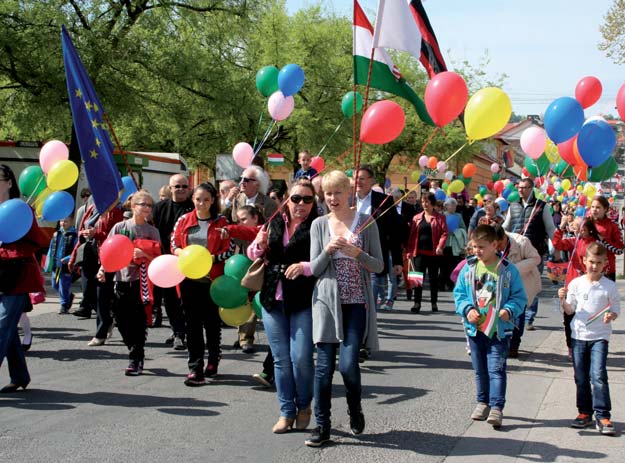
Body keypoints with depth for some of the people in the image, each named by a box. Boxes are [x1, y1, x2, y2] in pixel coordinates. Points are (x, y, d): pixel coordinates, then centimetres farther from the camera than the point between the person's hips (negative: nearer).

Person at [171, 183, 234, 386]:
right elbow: (174, 245, 9)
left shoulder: (221, 222, -2)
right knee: (193, 323, 0)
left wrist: (211, 258, -19)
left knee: (212, 322, 10)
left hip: (212, 279, -1)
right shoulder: (184, 220, 5)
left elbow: (230, 250, -4)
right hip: (189, 279, 2)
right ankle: (195, 367, 0)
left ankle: (213, 361, 29)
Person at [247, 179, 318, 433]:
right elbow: (253, 255, 20)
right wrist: (259, 245, -1)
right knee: (281, 359, 9)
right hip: (273, 299, 5)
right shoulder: (274, 224, 10)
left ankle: (304, 405, 19)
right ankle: (287, 411, 20)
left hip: (303, 302, -4)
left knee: (301, 357, -5)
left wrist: (305, 266, -24)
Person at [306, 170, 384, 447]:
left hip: (357, 302, -1)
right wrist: (328, 250, -15)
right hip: (328, 301, 1)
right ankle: (322, 426, 10)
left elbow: (379, 266, 2)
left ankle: (355, 409, 20)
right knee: (324, 366, -1)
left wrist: (358, 254, -16)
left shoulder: (366, 223, 2)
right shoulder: (319, 225, 6)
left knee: (348, 364, -10)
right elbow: (315, 269, 3)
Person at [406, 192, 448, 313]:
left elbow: (444, 233, -3)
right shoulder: (417, 218, 10)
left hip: (434, 253, -1)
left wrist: (440, 246, -19)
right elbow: (412, 235, 6)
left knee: (433, 278, 7)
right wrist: (410, 251, -1)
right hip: (419, 252, 1)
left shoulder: (440, 218, 4)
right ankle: (417, 303, -1)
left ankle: (434, 303, 16)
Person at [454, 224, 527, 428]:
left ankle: (496, 407, -6)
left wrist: (509, 310, -19)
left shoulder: (508, 270, -7)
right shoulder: (468, 268, 2)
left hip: (499, 329, -4)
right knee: (480, 369, 16)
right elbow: (459, 293, 8)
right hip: (475, 328, 4)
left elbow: (519, 297, -2)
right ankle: (483, 402, 31)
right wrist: (467, 309, -10)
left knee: (496, 369, -7)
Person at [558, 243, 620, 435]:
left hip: (600, 336, -3)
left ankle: (603, 416, -7)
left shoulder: (610, 286, -3)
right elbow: (569, 310, 6)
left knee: (598, 375, -13)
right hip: (579, 335, 3)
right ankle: (585, 412, 21)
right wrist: (563, 300, -13)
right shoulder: (576, 284, 2)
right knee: (581, 377, 9)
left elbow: (615, 309, 3)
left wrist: (611, 315, -19)